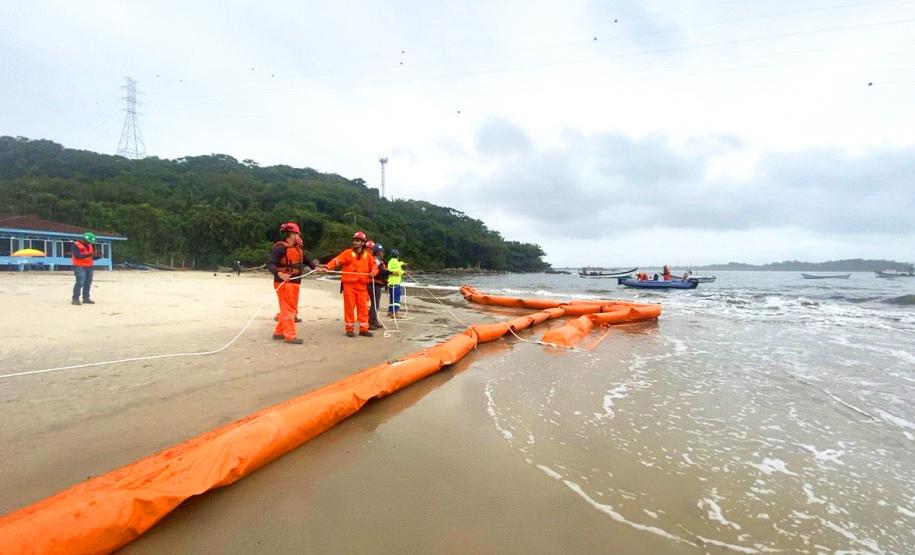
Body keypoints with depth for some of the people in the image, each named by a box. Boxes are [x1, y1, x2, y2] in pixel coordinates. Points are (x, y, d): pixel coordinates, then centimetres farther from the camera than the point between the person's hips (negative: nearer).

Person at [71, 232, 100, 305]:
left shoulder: (90, 246, 16)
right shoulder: (76, 245, -7)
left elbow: (92, 257, 18)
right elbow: (78, 256, -19)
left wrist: (97, 255, -3)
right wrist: (89, 254, -28)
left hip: (89, 267, 7)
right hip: (80, 267, -7)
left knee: (88, 283, 7)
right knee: (80, 283, -14)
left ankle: (86, 298, 14)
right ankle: (75, 299, -9)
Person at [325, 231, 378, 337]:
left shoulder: (367, 255, 7)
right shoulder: (348, 253, -1)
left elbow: (374, 265, 14)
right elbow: (337, 260, -13)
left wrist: (373, 272, -8)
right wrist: (328, 267, -30)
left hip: (362, 285, 2)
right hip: (349, 284, -2)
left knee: (363, 307, 5)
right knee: (349, 307, 2)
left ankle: (363, 329, 13)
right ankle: (349, 329, 12)